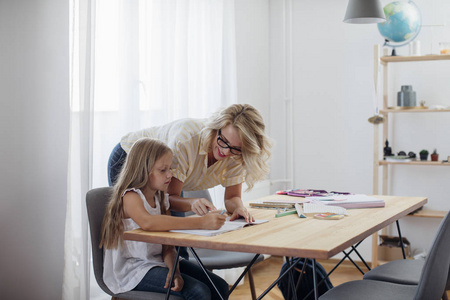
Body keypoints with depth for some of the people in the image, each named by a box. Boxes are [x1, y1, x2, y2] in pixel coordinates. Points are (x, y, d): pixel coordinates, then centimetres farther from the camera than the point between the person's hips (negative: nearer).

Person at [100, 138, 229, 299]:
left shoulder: (161, 198, 8)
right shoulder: (129, 196, -16)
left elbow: (167, 245, 3)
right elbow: (148, 222, -40)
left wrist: (174, 270, -18)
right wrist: (201, 222, -43)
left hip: (160, 262, 8)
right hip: (133, 270, -8)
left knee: (220, 287, -2)